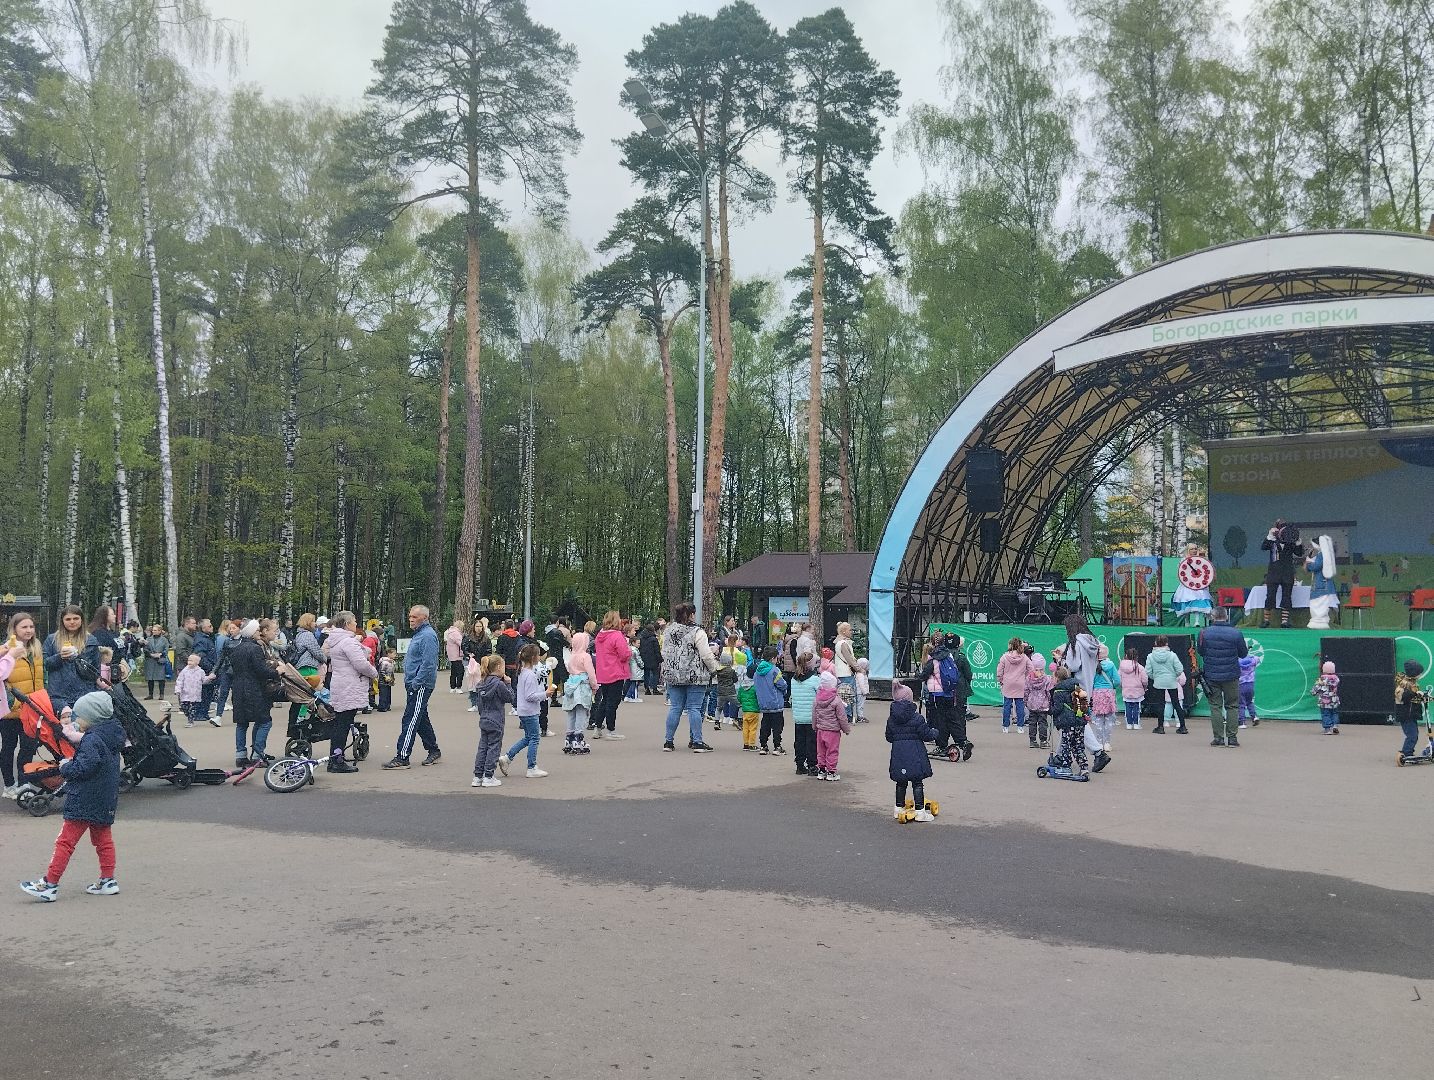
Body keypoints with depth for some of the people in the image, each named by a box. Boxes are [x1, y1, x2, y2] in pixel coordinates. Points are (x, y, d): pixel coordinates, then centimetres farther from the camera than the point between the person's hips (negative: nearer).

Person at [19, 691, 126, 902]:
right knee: (103, 840, 14)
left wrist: (65, 767, -10)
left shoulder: (92, 740, -18)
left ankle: (50, 884, 0)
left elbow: (84, 768, -27)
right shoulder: (110, 735, 9)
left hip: (85, 802, -9)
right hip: (105, 802, 9)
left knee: (65, 841, -3)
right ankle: (108, 880, 16)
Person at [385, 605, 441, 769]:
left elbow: (428, 664, -23)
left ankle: (402, 758, -7)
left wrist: (415, 683, -22)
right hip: (414, 684, 11)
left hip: (420, 686, -11)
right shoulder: (418, 634, 16)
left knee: (410, 720, -9)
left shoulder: (428, 636, -17)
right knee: (421, 719, 16)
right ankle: (434, 752, 26)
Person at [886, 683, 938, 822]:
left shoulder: (891, 719, 2)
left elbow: (889, 737, 8)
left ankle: (899, 808, 23)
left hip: (898, 754, 5)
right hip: (915, 754, -5)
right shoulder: (916, 718, -14)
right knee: (917, 782, 2)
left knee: (901, 782, 16)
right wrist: (934, 734, 10)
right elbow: (926, 735, -11)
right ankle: (920, 811, 3)